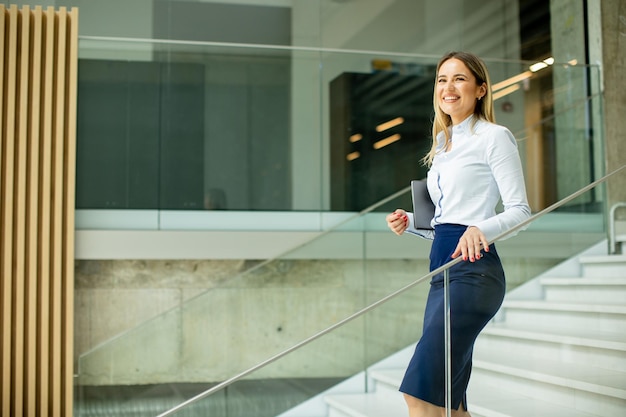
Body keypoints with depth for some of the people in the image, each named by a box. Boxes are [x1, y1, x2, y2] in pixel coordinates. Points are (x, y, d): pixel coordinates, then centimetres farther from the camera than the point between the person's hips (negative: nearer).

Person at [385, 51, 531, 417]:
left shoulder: (494, 137, -2)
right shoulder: (443, 146, 21)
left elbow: (520, 211, -8)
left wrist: (481, 230, -26)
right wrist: (410, 223, 7)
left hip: (473, 270, -9)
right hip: (444, 272, 9)